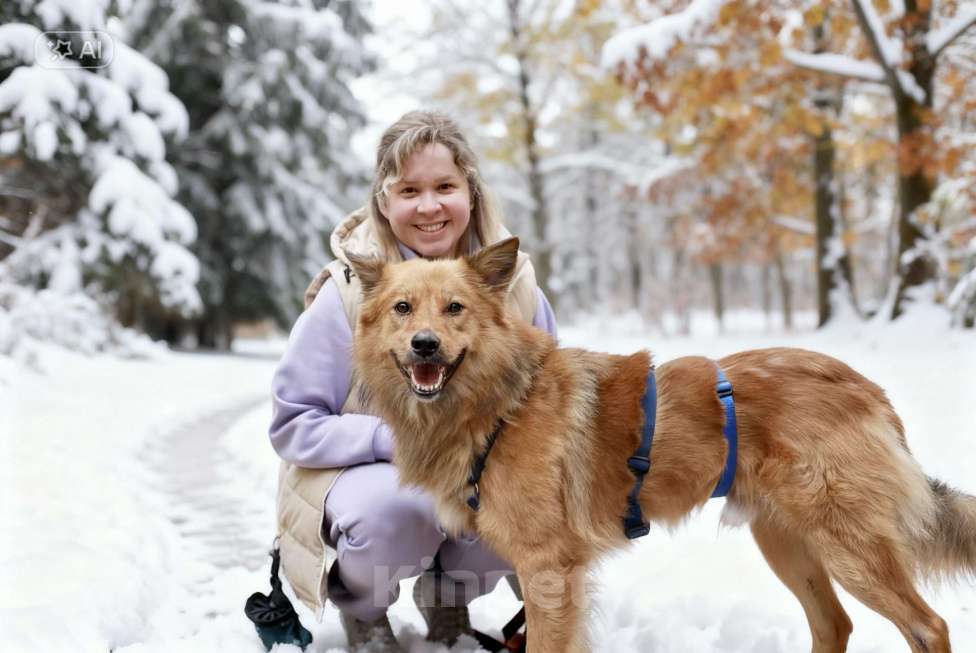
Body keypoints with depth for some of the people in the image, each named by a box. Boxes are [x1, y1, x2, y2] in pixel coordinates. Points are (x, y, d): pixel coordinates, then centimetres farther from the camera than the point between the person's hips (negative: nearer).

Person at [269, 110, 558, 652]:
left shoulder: (512, 283, -7)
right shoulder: (349, 291, -16)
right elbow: (293, 425, -12)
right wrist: (394, 439, -27)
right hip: (366, 470, -3)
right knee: (398, 507, -36)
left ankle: (447, 592, 7)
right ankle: (360, 603, 2)